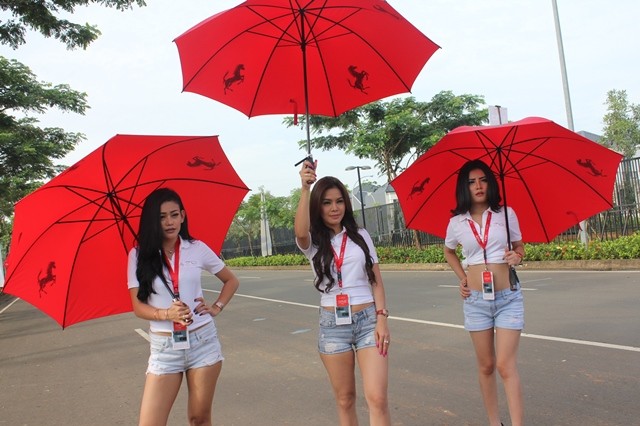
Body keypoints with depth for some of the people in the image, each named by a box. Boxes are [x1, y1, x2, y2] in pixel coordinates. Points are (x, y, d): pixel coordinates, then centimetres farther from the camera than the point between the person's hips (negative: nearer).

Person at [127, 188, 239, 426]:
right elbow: (138, 306, -3)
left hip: (202, 341, 1)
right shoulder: (139, 255, -2)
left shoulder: (197, 248, 1)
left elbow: (231, 281, 13)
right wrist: (167, 314, -20)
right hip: (164, 346, 0)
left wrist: (217, 308, 0)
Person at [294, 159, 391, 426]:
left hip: (368, 320, 0)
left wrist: (382, 319, -5)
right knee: (345, 399, 11)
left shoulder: (361, 236, 7)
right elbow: (300, 232, -25)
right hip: (332, 325, 0)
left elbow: (376, 281, 6)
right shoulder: (313, 242, 1)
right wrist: (305, 189, -32)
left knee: (377, 399, -9)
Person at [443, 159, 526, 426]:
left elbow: (519, 247, 12)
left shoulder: (506, 214, -1)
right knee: (486, 366, 10)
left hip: (508, 297, -1)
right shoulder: (457, 222, 2)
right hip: (475, 300, 2)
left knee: (506, 366, -8)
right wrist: (462, 277, 8)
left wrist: (516, 257, -11)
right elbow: (448, 251, 21)